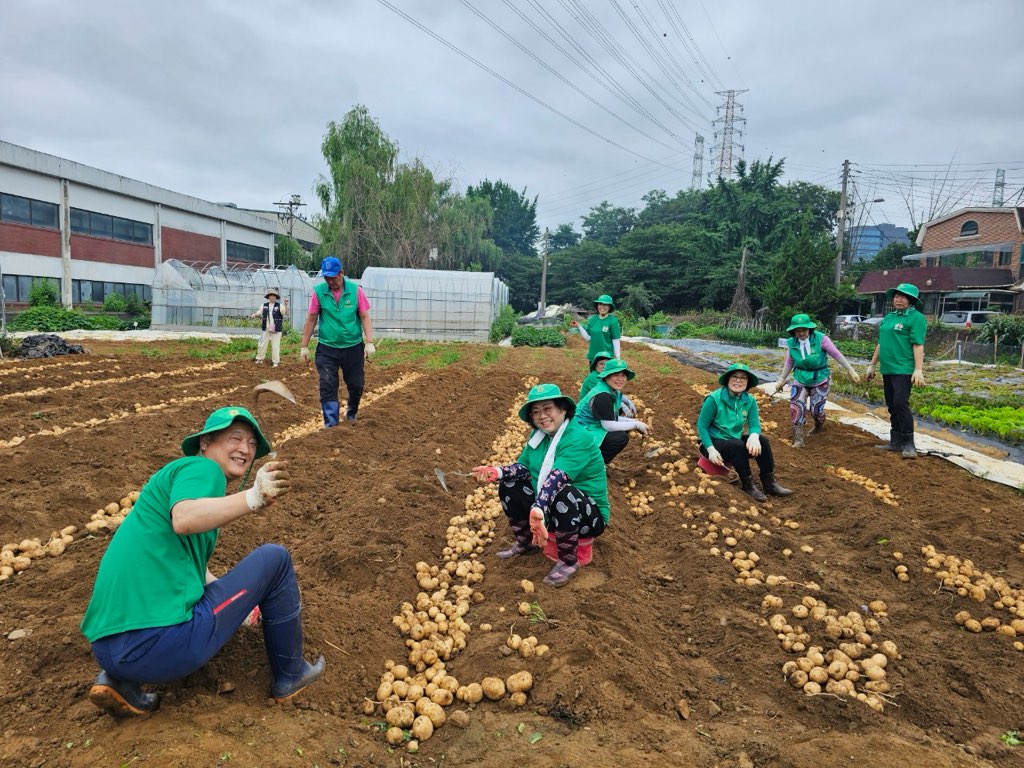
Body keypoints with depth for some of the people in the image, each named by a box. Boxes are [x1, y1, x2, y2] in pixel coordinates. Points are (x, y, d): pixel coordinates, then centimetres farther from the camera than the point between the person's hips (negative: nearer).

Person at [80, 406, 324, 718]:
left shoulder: (179, 472, 23)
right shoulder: (202, 468, -6)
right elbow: (183, 520, -29)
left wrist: (235, 597, 33)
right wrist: (254, 497, -40)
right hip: (159, 644, -10)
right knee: (274, 558, 0)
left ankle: (118, 680, 15)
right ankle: (290, 675, 14)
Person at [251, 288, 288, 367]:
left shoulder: (279, 305, -3)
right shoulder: (264, 305, 7)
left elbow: (286, 312, -14)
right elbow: (259, 313, 13)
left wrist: (286, 304, -28)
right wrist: (254, 314, -8)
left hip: (276, 330, -3)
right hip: (266, 329, 3)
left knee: (275, 345, 0)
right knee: (262, 344, 10)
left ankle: (276, 362, 6)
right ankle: (260, 359, 24)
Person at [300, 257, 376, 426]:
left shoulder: (356, 290, -5)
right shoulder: (318, 292, -5)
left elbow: (364, 317, -3)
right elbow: (311, 320, 1)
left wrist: (369, 342, -12)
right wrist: (304, 346, 2)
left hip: (353, 347, 1)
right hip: (327, 349, 0)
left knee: (356, 385, 11)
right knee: (328, 387, -4)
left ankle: (351, 414, 38)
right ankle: (331, 424, 2)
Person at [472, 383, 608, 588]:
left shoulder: (578, 439, -24)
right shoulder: (539, 434, 0)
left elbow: (557, 478, -39)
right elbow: (524, 467, -5)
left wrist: (538, 509, -53)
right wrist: (498, 472, -25)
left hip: (588, 516, -7)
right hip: (548, 509, 7)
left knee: (563, 494, -37)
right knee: (510, 487, -7)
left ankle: (569, 561, -15)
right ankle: (525, 543, 13)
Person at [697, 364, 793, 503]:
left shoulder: (750, 400, -2)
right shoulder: (714, 399, -18)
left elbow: (754, 424, -7)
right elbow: (701, 425, -15)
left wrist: (754, 436, -33)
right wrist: (711, 449, -25)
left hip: (735, 440, 5)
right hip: (713, 442, -5)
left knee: (762, 441, -18)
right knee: (737, 445, -33)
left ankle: (769, 483, -11)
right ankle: (747, 485, -18)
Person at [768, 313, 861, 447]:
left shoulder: (820, 339, -17)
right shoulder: (791, 343, -7)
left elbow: (837, 355, -12)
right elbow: (789, 363, 7)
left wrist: (851, 371, -10)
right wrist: (781, 380, 12)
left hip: (819, 380, -2)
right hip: (800, 380, 2)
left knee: (816, 410, 2)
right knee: (796, 407, -13)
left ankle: (819, 427, 38)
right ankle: (798, 440, -6)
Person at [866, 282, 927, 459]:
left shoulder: (916, 318, -6)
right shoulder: (888, 317, 16)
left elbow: (918, 345, -14)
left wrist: (918, 370, -20)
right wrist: (872, 365, 21)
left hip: (904, 370, -8)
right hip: (887, 369, 8)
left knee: (901, 404, -13)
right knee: (892, 406, 10)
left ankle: (908, 444, -6)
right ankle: (896, 442, 18)